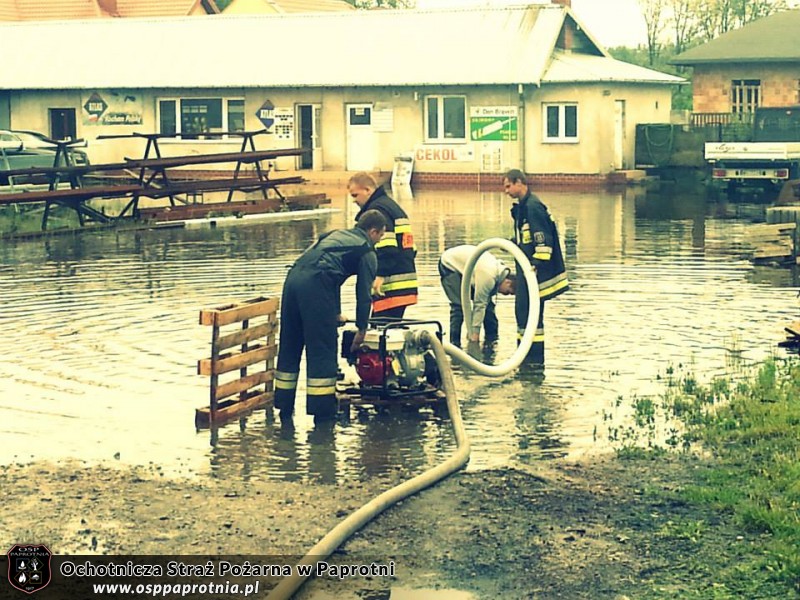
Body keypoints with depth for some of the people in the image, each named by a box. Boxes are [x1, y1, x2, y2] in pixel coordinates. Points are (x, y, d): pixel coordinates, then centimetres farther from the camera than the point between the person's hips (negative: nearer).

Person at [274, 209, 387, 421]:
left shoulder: (337, 234, 32)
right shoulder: (367, 251, 10)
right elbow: (364, 293, 9)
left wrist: (336, 312, 44)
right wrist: (362, 329, 19)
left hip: (293, 277, 8)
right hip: (315, 286, -8)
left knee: (289, 345, 14)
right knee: (323, 348, 0)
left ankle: (284, 405, 22)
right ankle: (322, 409, 3)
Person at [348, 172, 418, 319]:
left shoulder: (376, 209, -8)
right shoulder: (392, 205, 23)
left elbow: (386, 247, -20)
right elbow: (411, 247, 24)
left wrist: (380, 275, -25)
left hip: (390, 285, -10)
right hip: (405, 281, 10)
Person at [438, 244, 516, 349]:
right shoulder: (488, 275, -35)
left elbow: (484, 304, -5)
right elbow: (479, 305, -30)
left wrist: (473, 330, -6)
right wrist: (475, 332, -25)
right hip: (450, 265, -8)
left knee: (488, 303, 0)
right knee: (459, 305, -22)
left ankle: (491, 341, 7)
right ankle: (454, 344, -16)